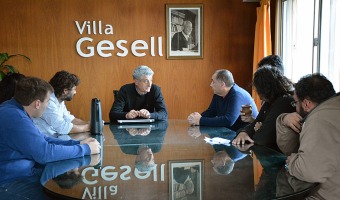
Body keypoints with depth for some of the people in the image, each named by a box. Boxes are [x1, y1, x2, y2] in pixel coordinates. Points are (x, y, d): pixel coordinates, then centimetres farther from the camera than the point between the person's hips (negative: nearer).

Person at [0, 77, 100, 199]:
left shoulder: (15, 110, 6)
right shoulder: (15, 118, -26)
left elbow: (43, 140, 13)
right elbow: (45, 152, -25)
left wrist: (78, 143, 5)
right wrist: (85, 149, -14)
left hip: (23, 172, 10)